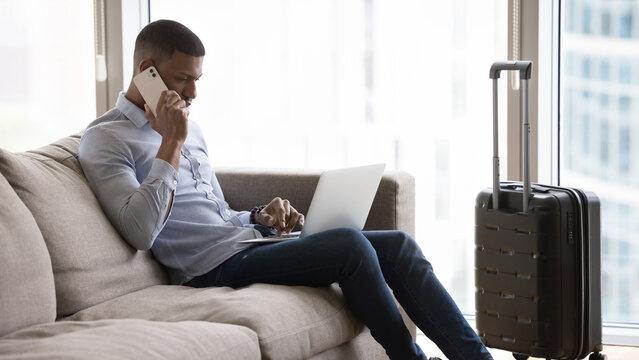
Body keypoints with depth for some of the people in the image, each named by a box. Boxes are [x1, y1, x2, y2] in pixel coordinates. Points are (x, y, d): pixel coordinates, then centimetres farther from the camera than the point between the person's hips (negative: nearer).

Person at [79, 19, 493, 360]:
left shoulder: (187, 128, 21)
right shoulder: (106, 139, -5)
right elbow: (140, 232, -21)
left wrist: (260, 217, 5)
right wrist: (172, 143, -17)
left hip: (246, 240, 9)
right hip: (214, 266, -9)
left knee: (397, 244, -5)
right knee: (349, 245, -25)